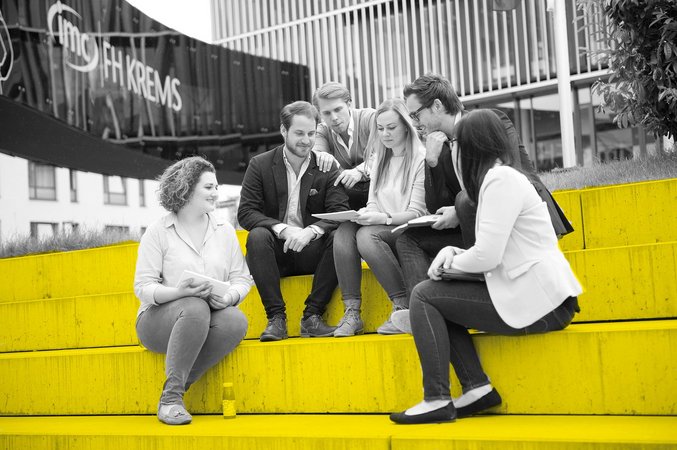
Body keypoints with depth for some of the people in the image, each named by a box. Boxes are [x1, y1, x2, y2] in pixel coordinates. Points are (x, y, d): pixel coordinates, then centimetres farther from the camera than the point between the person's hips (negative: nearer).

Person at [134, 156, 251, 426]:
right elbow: (143, 286, -6)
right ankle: (171, 396, -30)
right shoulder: (158, 232, 0)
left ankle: (174, 391, -23)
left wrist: (228, 297, -15)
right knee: (195, 308, -38)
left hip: (205, 322, 4)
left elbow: (242, 279, 8)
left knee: (236, 321, -31)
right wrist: (178, 292, -25)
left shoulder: (225, 231, 12)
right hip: (159, 318, -3)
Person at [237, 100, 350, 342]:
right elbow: (245, 212, -7)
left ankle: (312, 316, -22)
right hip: (276, 251, -1)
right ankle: (276, 317, -28)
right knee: (257, 236, -32)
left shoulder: (328, 168, 4)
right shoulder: (260, 165, 1)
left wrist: (311, 231, -28)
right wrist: (283, 229, -24)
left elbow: (339, 212, -8)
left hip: (312, 251, 1)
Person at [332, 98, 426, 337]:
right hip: (380, 229, 6)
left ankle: (405, 307, -26)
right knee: (344, 232, -25)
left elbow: (417, 213, -10)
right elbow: (373, 204, 15)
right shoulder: (380, 160, 20)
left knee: (367, 235, -34)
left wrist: (383, 218, -24)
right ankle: (352, 313, -28)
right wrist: (365, 214, -9)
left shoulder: (421, 158, -4)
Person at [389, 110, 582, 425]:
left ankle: (437, 400, -6)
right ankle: (477, 388, 7)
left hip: (537, 303, -10)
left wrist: (450, 261, 0)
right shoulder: (504, 176, 18)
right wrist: (453, 254, 2)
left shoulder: (500, 180, -13)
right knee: (438, 298, 16)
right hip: (537, 295, 10)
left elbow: (487, 257, -19)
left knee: (424, 295, -4)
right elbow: (496, 252, 18)